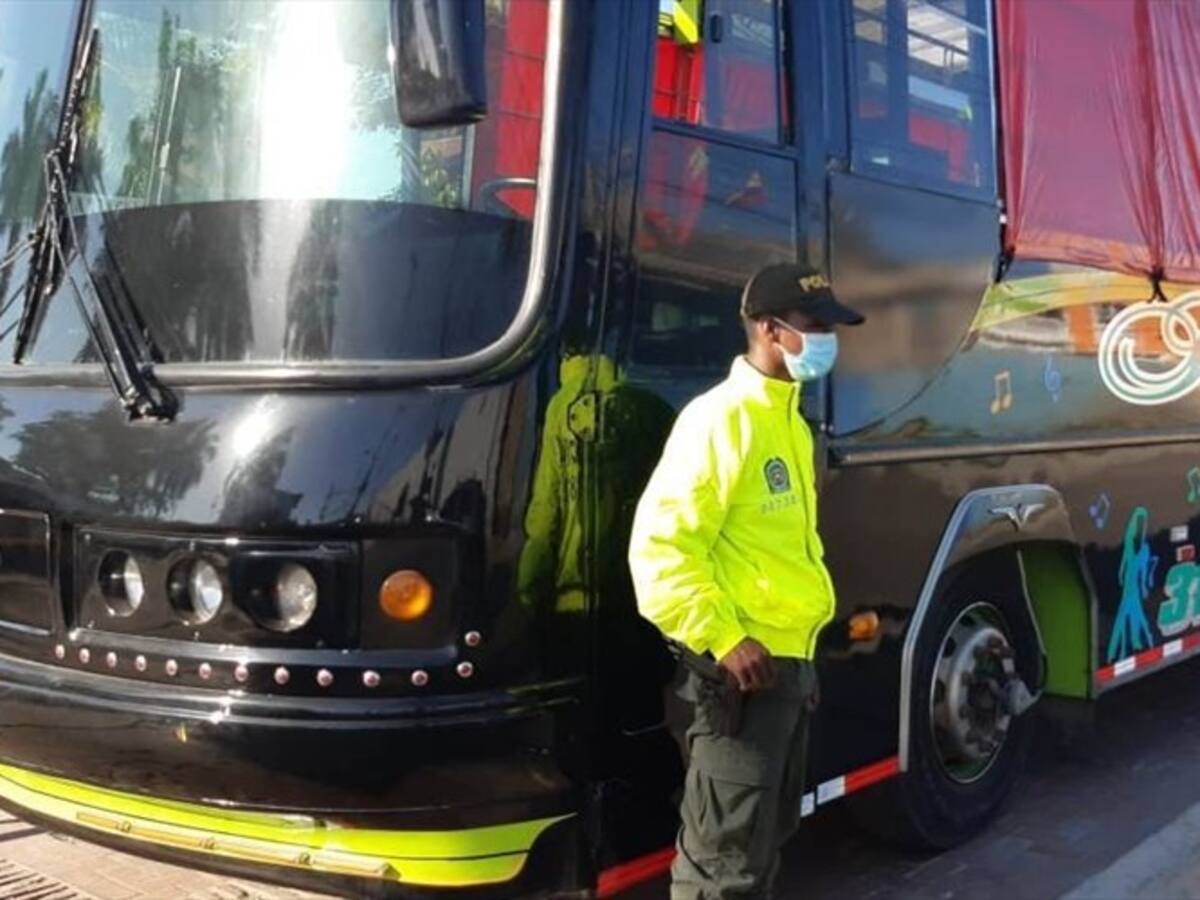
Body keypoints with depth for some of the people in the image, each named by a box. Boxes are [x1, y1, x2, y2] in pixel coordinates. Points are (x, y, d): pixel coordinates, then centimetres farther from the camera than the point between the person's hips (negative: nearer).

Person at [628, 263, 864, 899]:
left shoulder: (789, 420, 15)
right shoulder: (718, 418, -15)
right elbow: (659, 547, -22)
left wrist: (800, 645, 18)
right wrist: (722, 638, -25)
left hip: (791, 660, 10)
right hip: (742, 664, -10)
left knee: (768, 837, 21)